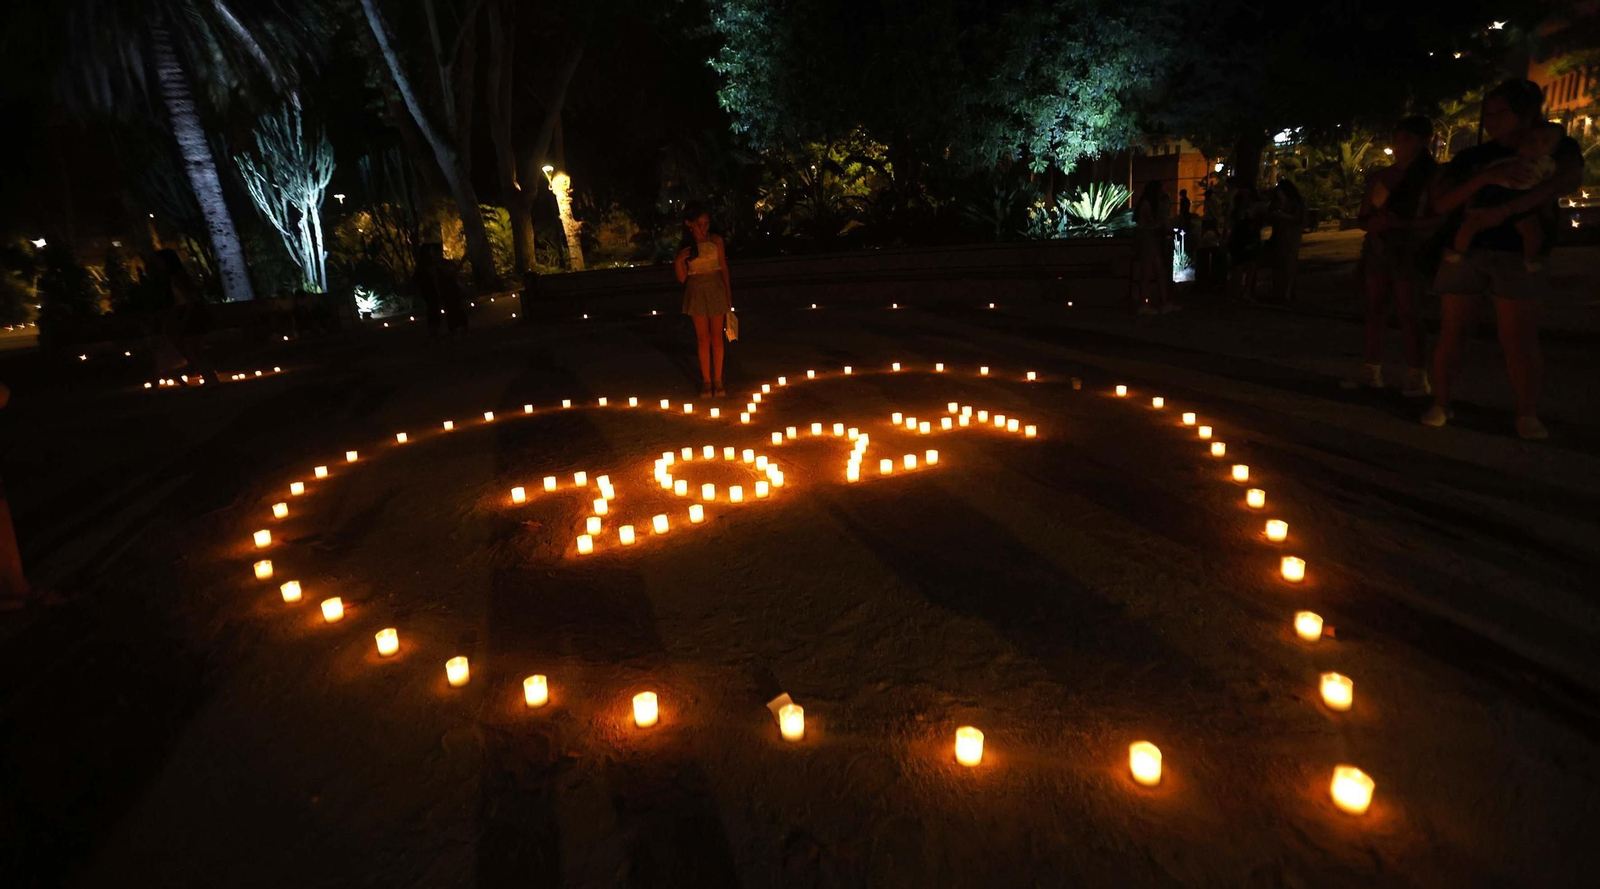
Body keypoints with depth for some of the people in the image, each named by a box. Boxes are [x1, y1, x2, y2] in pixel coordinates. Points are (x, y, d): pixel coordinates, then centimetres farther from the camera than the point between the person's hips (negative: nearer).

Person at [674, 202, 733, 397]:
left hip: (716, 289, 0)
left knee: (716, 337, 4)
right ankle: (706, 381, 12)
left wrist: (728, 293, 1)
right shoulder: (684, 246, -1)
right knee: (703, 338, 5)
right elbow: (682, 278, 0)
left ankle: (718, 380, 11)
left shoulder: (716, 240, -2)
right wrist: (678, 261, -19)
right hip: (696, 292, 0)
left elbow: (723, 267, 3)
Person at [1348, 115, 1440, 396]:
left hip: (1410, 251, -4)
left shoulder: (1431, 175, -1)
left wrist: (1401, 223, -21)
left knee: (1406, 312, -8)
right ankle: (1370, 371, 4)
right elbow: (1363, 219, 13)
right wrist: (1374, 222, -9)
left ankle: (1416, 377, -4)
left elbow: (1439, 217, -8)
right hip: (1377, 248, 5)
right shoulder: (1378, 178, 11)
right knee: (1375, 310, 3)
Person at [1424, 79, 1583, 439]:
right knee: (1451, 333, -2)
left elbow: (1570, 178, -14)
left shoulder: (1555, 146, 6)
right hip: (1464, 251, 2)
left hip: (1519, 254, -2)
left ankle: (1528, 417, -1)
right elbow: (1443, 202, -2)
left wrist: (1503, 210, -25)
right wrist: (1487, 177, -18)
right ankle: (1440, 406, 5)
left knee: (1520, 340, -7)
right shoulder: (1471, 158, 10)